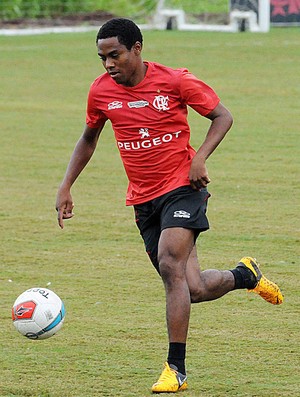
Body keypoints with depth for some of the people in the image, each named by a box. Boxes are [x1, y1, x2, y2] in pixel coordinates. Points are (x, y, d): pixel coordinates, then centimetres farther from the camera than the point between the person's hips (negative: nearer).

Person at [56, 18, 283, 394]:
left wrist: (200, 158, -15)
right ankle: (244, 275, 35)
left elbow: (222, 116, 0)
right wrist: (65, 187, 8)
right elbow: (88, 139, 17)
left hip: (182, 186, -4)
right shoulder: (101, 91, 0)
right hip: (143, 199, 4)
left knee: (170, 265, -23)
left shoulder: (175, 81, -11)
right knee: (193, 290, 1)